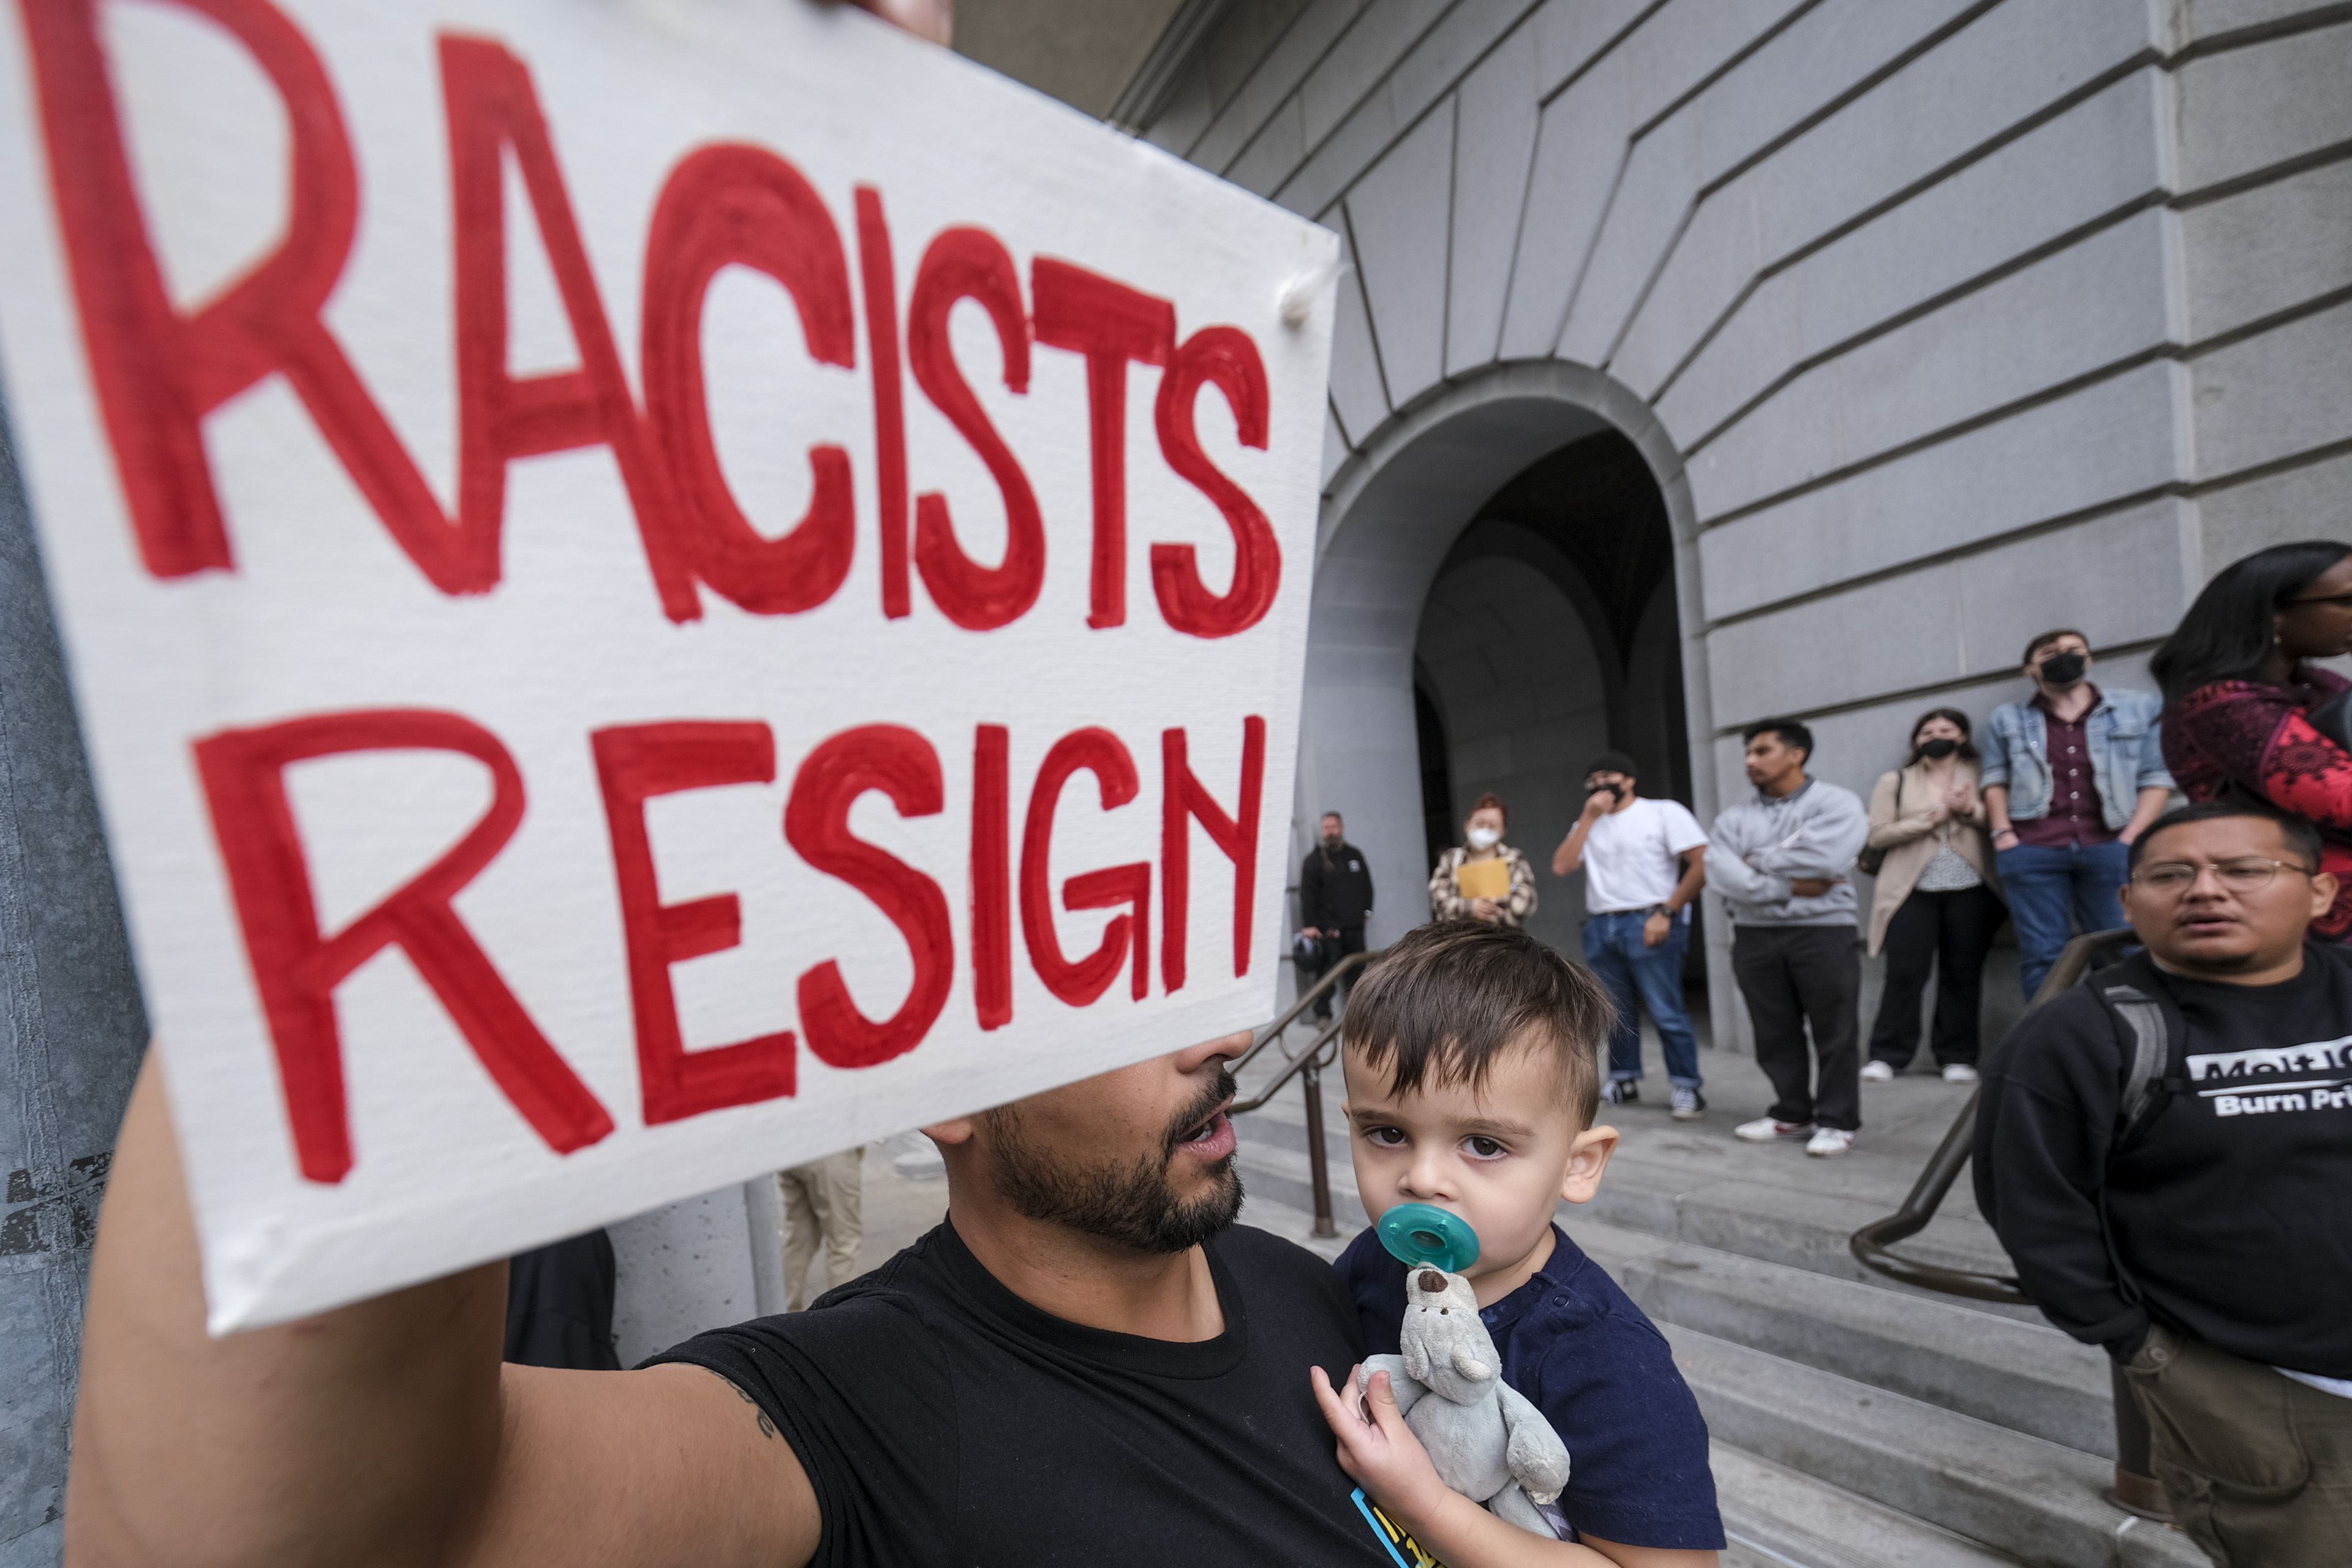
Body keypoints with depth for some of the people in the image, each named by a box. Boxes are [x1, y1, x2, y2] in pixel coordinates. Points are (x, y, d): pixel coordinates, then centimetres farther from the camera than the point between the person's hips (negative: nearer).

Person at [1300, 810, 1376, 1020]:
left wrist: (1366, 910, 14)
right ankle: (1323, 1014, 0)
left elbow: (1366, 884, 23)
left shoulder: (1354, 855, 14)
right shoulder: (1314, 859, 0)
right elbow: (1307, 894, -5)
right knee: (1327, 970, -7)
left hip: (1355, 924, 4)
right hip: (1327, 927, -4)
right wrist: (1309, 924, -12)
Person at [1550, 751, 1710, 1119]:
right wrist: (1589, 817, -2)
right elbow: (1561, 867, 1)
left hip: (1648, 924, -5)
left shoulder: (1665, 813, 2)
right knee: (1617, 1010, 11)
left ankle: (1688, 1089, 2)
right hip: (1600, 928, 5)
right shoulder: (1588, 824, 17)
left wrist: (1667, 913, -13)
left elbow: (1702, 863, -7)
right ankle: (1624, 1081, 22)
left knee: (1667, 1012, -7)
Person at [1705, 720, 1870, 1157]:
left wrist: (1758, 861, -6)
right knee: (1775, 1033, 10)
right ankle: (1792, 1113, 24)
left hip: (1823, 931, -4)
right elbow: (1722, 876, -5)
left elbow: (1825, 858, -19)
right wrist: (1790, 886, -13)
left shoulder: (1837, 803, -1)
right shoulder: (1734, 818, 9)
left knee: (1835, 1032, 2)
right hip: (1755, 935, 4)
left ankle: (1837, 1120, 15)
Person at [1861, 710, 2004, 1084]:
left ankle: (1958, 1057, 11)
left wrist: (1972, 811, -12)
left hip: (1970, 891, 1)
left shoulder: (1979, 777, 11)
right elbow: (1878, 835, -1)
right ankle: (1887, 1055, 0)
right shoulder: (1895, 782, 9)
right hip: (1913, 892, -1)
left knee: (1962, 974, 3)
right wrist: (1931, 818, -8)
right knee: (1905, 974, -5)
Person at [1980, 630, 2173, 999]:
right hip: (2031, 851, 0)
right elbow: (1995, 779, 13)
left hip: (2108, 848, 0)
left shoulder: (2139, 709, 12)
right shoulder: (2007, 719, 14)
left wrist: (2130, 838, -3)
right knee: (2042, 955, -1)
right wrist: (2002, 832, -1)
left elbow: (2156, 778, 8)